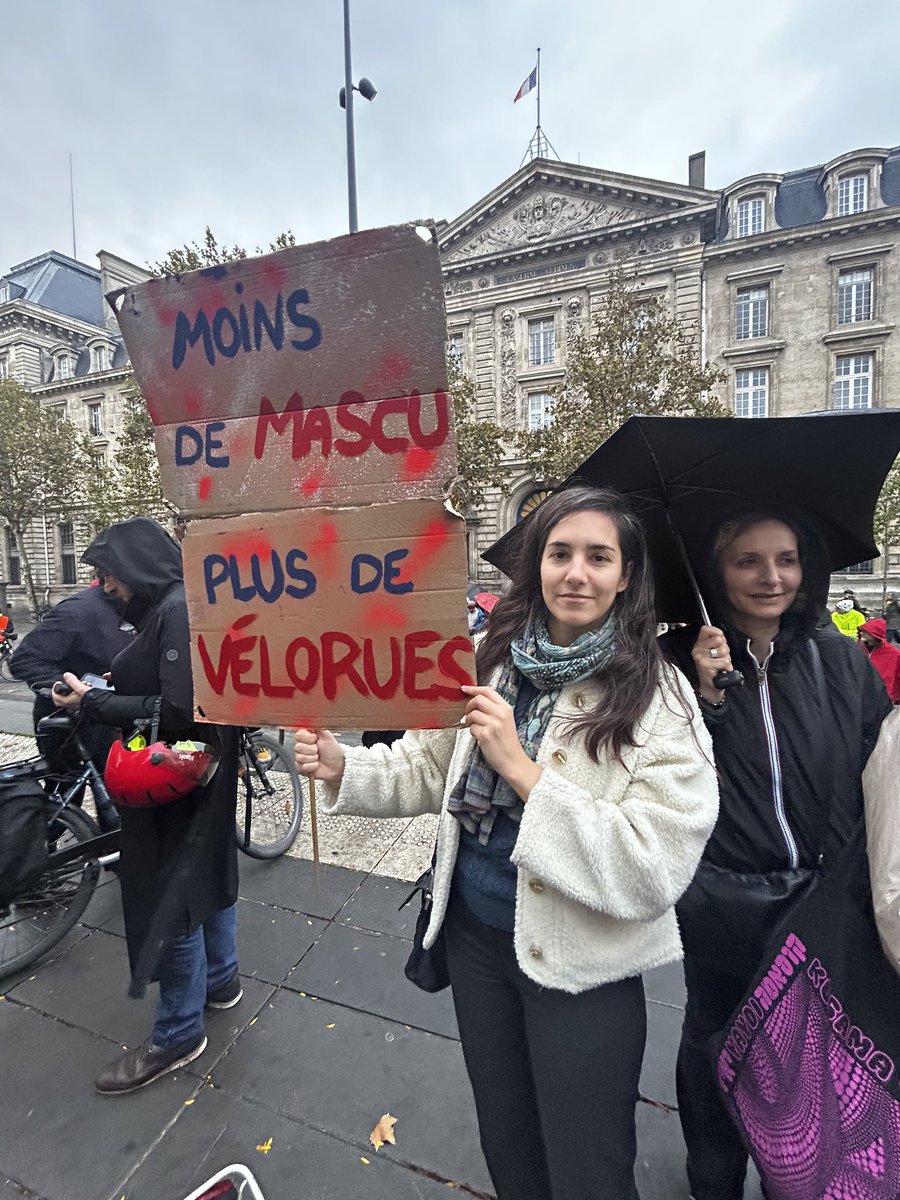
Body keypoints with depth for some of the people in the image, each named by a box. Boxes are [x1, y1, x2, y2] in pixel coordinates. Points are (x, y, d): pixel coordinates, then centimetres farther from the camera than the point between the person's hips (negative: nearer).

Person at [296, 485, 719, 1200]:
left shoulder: (660, 699, -18)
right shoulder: (495, 663, -6)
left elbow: (655, 872, -24)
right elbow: (428, 768, 1)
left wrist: (523, 770, -30)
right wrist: (343, 766, -15)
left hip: (580, 961, -4)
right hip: (475, 933, 4)